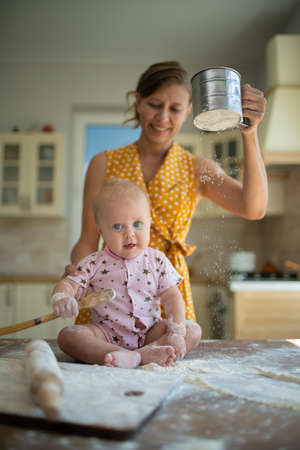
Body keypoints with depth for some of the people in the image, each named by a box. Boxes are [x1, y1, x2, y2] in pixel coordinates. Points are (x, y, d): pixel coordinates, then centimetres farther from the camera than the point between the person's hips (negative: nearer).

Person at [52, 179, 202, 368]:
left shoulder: (157, 261, -1)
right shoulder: (94, 264, -2)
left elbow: (172, 297, -3)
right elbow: (68, 284, -6)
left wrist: (176, 333, -16)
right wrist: (61, 299, -32)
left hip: (150, 332, 1)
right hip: (107, 335, -1)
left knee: (193, 330, -16)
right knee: (68, 335, -25)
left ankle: (144, 353, -32)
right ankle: (126, 357, -40)